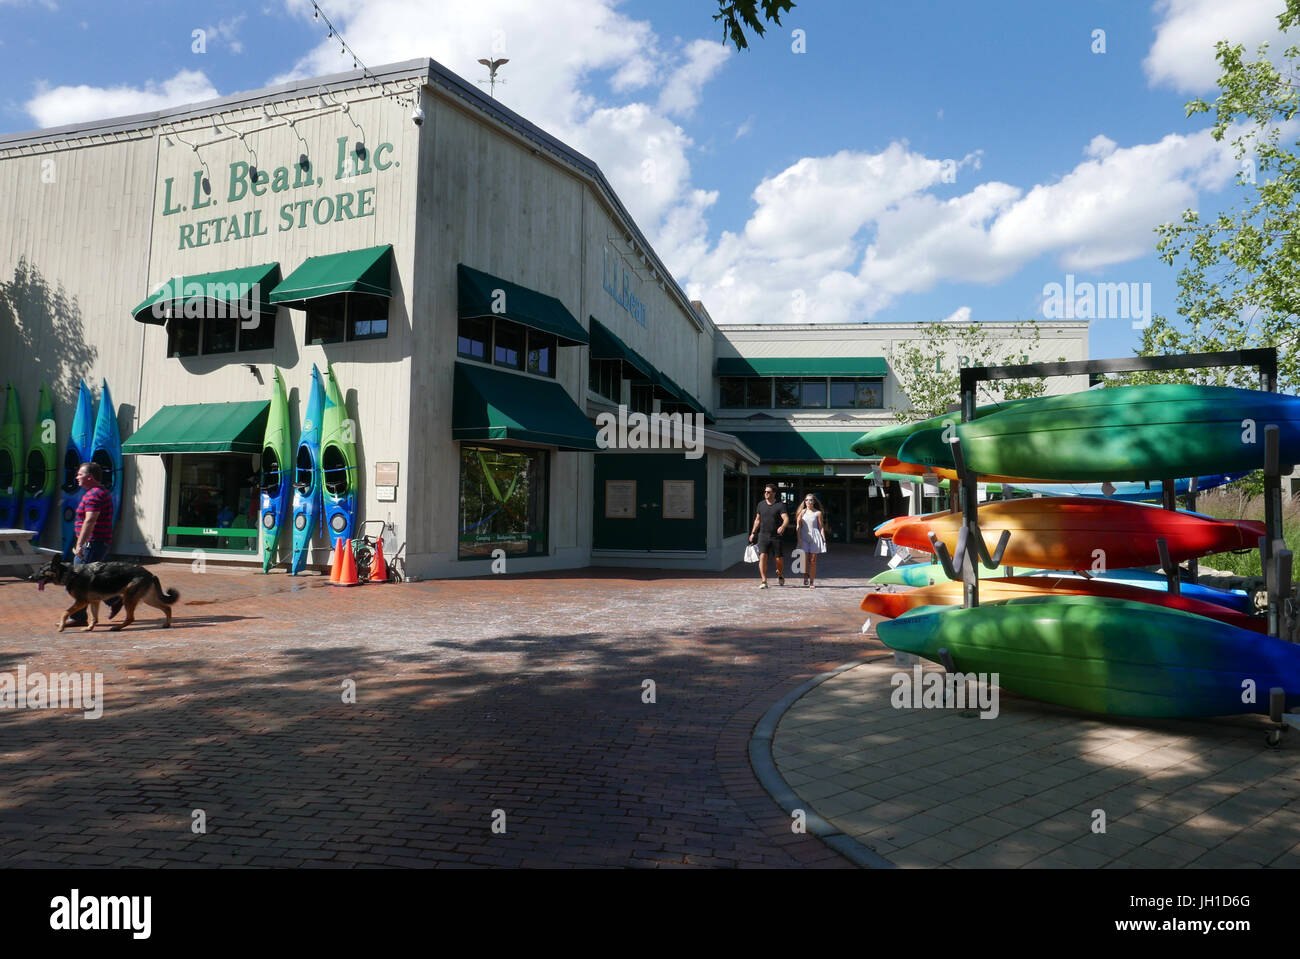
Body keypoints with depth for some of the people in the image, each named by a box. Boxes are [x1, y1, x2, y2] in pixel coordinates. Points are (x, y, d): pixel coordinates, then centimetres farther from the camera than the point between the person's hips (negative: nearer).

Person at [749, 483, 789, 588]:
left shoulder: (780, 505, -4)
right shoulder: (761, 504, 9)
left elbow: (786, 519, -15)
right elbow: (757, 520, 21)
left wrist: (782, 527, -36)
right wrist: (753, 533, 22)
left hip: (776, 536, -2)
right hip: (763, 536, 2)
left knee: (779, 559, 2)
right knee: (762, 557, -15)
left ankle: (779, 574, 37)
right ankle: (764, 582, -12)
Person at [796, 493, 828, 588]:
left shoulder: (818, 513, 5)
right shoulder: (802, 512, 7)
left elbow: (821, 527, 7)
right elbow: (798, 526, 5)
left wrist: (824, 539, 0)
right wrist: (798, 538, -6)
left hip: (815, 537, -1)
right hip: (804, 537, 1)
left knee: (813, 560, 1)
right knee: (804, 558, -10)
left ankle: (812, 582, 10)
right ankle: (806, 576, 15)